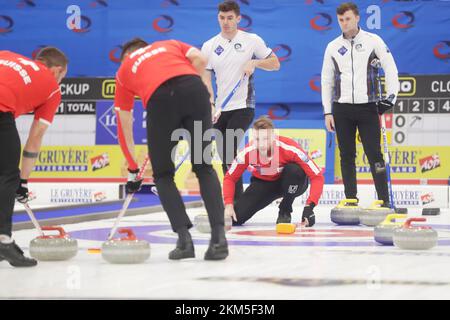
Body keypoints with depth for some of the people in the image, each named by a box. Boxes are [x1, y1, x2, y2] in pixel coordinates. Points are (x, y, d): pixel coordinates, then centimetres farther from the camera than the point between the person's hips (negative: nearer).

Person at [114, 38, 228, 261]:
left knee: (163, 174, 16)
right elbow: (200, 59, 14)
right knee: (204, 168, 15)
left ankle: (184, 239, 3)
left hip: (159, 98, -1)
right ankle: (219, 236, 2)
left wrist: (133, 169, 41)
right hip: (194, 88, 1)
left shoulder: (124, 69, 34)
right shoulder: (170, 45, 37)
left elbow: (125, 127, 34)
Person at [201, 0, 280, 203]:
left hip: (243, 108, -4)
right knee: (226, 161, 6)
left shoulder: (252, 40, 1)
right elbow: (205, 78, 1)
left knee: (229, 154, -21)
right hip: (220, 110, 4)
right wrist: (211, 105, -14)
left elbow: (275, 64, 8)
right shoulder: (209, 46, 6)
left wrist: (255, 63, -12)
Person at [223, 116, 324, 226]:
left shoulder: (289, 148, -34)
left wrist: (309, 207, -42)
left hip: (290, 183, -1)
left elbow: (317, 176, -32)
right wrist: (228, 204, -25)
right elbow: (230, 178, -11)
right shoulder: (248, 152, -26)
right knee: (235, 217, -19)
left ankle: (285, 211, -10)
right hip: (263, 183, 1)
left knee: (294, 170, -37)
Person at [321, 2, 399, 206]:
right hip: (342, 109, 3)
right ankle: (351, 200, 11)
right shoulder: (333, 47, 8)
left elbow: (390, 68, 2)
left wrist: (391, 96, -7)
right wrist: (327, 112, 7)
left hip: (368, 107, -3)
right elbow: (327, 81, 12)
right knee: (347, 156, 5)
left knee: (374, 154, -6)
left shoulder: (373, 41, 0)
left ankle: (384, 200, -3)